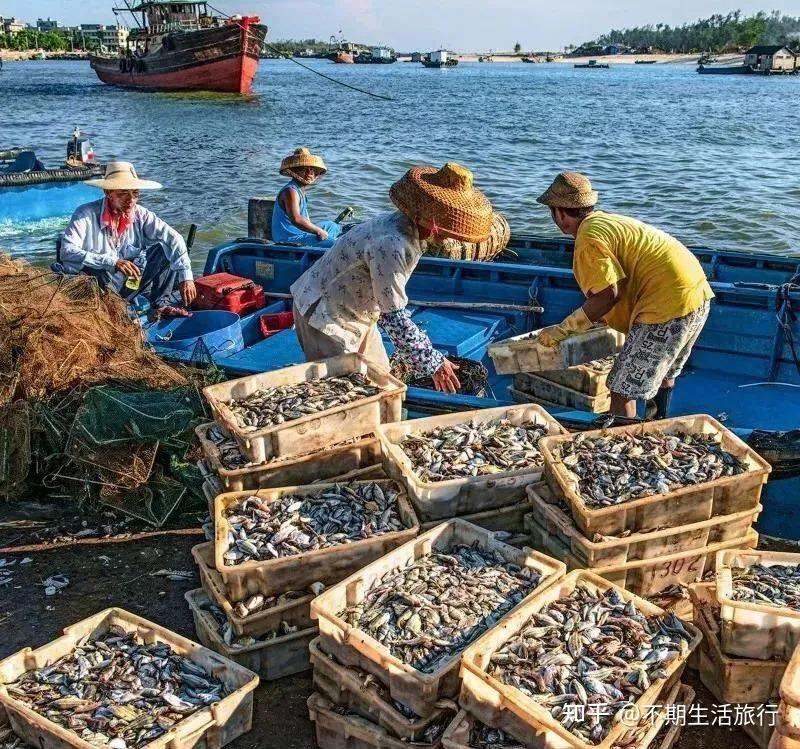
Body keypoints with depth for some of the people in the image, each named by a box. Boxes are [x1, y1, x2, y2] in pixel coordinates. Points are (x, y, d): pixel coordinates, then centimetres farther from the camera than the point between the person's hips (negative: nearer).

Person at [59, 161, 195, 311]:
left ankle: (159, 304, -12)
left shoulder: (140, 214, -1)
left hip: (130, 284, 4)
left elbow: (174, 239, -7)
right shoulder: (86, 214, -13)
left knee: (164, 249, -7)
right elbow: (67, 251, -25)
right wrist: (112, 263, -35)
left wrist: (186, 277, -20)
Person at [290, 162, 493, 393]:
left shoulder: (405, 224, -3)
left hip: (357, 312, 10)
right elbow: (393, 316, -29)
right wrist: (433, 363, -22)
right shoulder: (391, 244, -33)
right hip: (326, 316, -10)